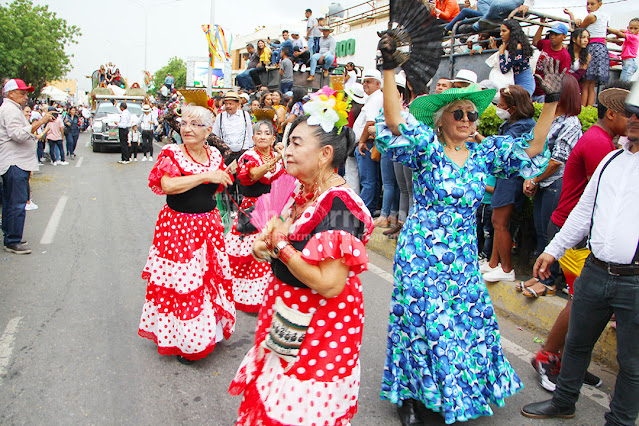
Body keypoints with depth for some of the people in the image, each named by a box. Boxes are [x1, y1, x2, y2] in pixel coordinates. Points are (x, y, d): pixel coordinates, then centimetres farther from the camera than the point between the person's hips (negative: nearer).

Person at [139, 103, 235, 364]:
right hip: (178, 225, -5)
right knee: (180, 280, -2)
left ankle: (207, 331, 28)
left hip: (208, 223, 5)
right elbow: (168, 185, -25)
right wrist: (205, 176, -24)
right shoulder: (171, 153, -8)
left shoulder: (215, 156, 7)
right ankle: (182, 339, 16)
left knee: (211, 276, 9)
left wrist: (230, 174, 3)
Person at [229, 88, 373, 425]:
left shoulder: (338, 207, -26)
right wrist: (267, 245, -4)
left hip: (318, 328, -9)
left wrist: (281, 245, -22)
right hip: (287, 313, 9)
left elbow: (329, 284, -32)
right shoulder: (304, 193, 2)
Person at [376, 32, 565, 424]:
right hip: (422, 252, -5)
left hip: (463, 256, 5)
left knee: (468, 320, 14)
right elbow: (395, 122, -25)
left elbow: (532, 148, 2)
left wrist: (551, 102, -4)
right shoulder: (427, 149, -10)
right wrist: (390, 70, -33)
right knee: (420, 321, 5)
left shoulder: (484, 153, 3)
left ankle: (455, 395, 36)